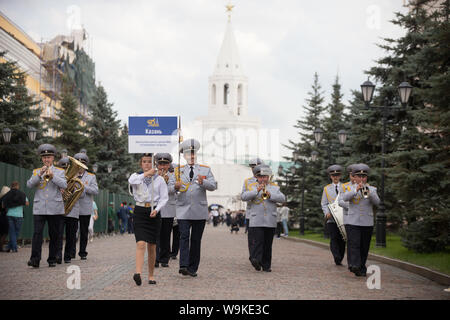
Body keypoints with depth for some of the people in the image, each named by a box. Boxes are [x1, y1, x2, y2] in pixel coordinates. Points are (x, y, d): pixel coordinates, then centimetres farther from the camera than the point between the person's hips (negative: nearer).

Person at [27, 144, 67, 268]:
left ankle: (52, 260, 12)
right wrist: (40, 174, -13)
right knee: (37, 233, -12)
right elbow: (29, 185, -1)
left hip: (55, 209, 0)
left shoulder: (59, 171, 10)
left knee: (54, 235, 4)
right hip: (39, 208, 0)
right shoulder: (36, 171, 14)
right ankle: (35, 259, -16)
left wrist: (52, 175, -17)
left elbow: (64, 185, -6)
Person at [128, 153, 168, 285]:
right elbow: (132, 181, -19)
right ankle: (138, 273, -29)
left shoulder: (159, 179, 5)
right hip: (139, 211, -1)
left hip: (154, 213, 1)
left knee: (152, 247, 6)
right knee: (141, 244, -17)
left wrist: (156, 210, -14)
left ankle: (151, 275, 16)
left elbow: (164, 198, 1)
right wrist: (146, 174, -27)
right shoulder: (136, 176, 6)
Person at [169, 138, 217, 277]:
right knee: (184, 237, -13)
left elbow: (213, 186, 0)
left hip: (199, 211, 1)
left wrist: (203, 182, -20)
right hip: (183, 210, -1)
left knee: (196, 240, 4)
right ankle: (183, 266, -19)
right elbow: (170, 186, 5)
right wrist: (175, 186, -18)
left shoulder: (205, 170, 10)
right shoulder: (178, 170, 11)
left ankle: (192, 268, 10)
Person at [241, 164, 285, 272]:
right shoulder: (252, 186, 11)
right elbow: (243, 197, -5)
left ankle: (266, 265, 9)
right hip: (256, 221, -2)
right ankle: (255, 260, -25)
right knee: (258, 241, -16)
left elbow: (283, 198, 2)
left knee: (268, 244, 4)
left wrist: (270, 195, -12)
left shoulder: (274, 187, 15)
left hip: (270, 221, 2)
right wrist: (256, 191, -15)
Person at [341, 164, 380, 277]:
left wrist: (368, 193, -25)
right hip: (352, 222, -2)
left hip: (367, 223, 2)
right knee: (354, 244, -16)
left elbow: (377, 202, -7)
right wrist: (356, 190, -28)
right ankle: (354, 265, -25)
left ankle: (362, 269, 12)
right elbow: (345, 198, -13)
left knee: (364, 247, 4)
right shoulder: (351, 188, 8)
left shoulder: (372, 189, 11)